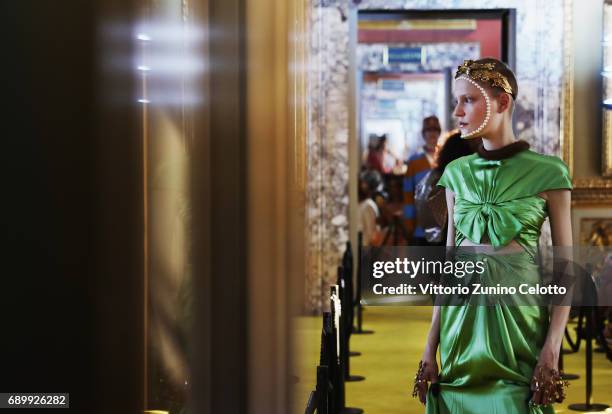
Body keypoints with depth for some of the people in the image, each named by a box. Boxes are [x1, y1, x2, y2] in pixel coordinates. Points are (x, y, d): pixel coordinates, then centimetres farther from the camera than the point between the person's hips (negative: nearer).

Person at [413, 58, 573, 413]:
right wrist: (431, 347, 6)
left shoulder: (547, 172, -5)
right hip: (461, 318, 4)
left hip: (519, 315, -4)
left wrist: (552, 351, -13)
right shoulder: (457, 173, 7)